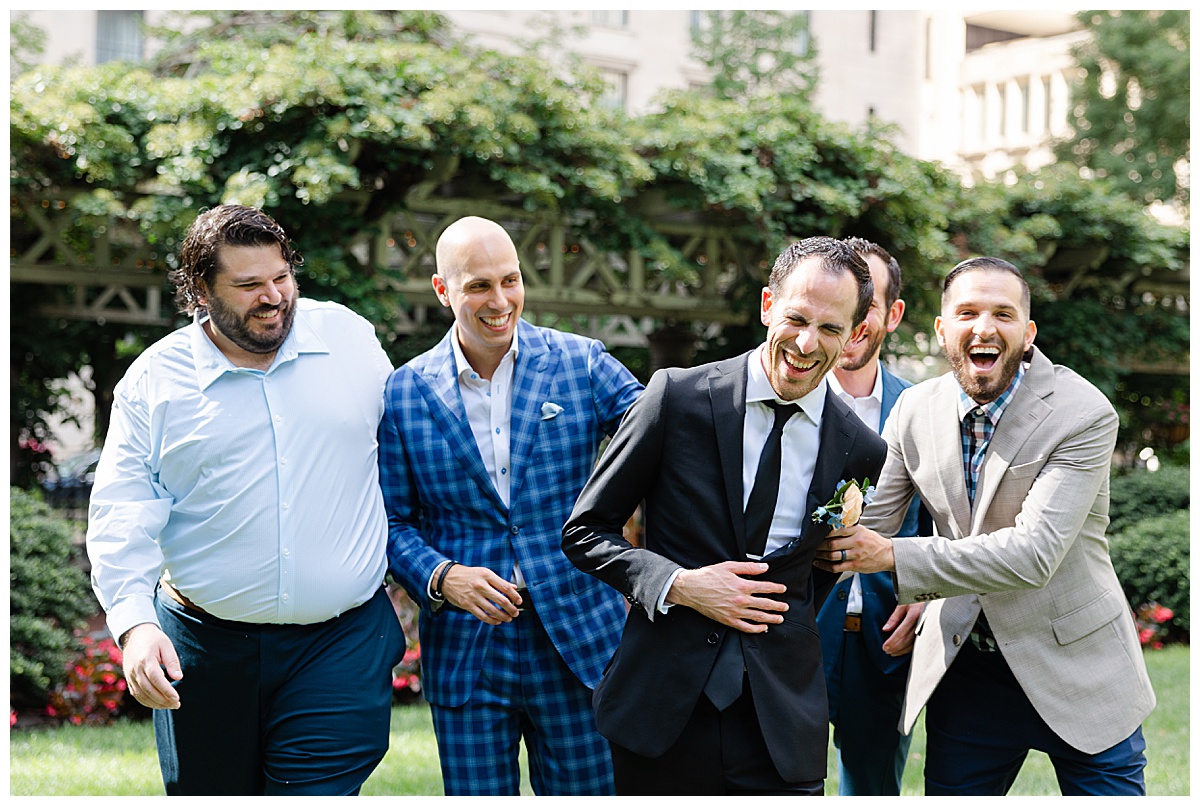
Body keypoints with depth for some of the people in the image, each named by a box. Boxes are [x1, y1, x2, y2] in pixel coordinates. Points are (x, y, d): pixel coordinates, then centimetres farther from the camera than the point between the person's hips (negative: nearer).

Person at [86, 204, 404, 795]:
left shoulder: (350, 337, 3)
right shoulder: (155, 379, -2)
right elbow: (121, 513, -6)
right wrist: (134, 623, -20)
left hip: (341, 641, 0)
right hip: (203, 649, 0)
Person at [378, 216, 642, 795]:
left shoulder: (581, 363, 1)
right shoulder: (404, 393, 2)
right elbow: (393, 520, 5)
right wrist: (441, 577, -13)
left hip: (578, 639, 0)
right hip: (464, 653, 0)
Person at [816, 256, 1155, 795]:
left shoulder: (1084, 415, -17)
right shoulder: (916, 409, -2)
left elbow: (1036, 552, -25)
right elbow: (866, 524, 3)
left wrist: (895, 557, -29)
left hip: (1075, 666, -3)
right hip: (962, 666, 3)